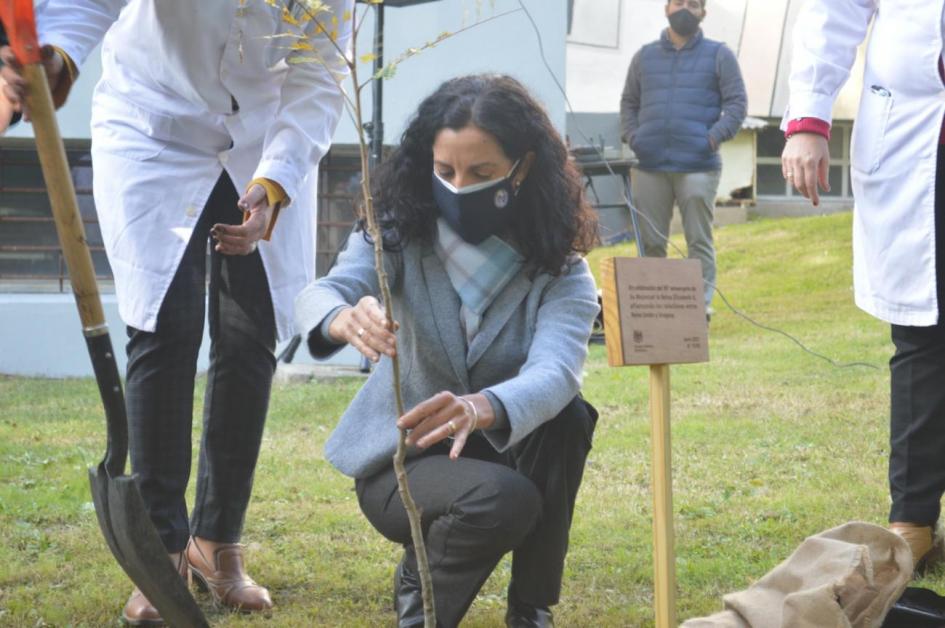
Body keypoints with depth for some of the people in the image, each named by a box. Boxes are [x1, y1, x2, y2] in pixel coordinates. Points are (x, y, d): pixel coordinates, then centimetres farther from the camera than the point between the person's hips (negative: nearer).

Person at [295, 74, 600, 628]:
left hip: (502, 455, 2)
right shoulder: (400, 234, -14)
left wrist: (480, 410, -58)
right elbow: (320, 295, -32)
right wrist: (344, 319, -58)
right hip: (400, 459, -2)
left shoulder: (561, 272, -16)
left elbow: (554, 374, -35)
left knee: (567, 417, -30)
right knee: (501, 499, -33)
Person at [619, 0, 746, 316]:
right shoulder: (645, 56, 19)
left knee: (699, 240, -4)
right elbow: (628, 102, 21)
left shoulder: (719, 55, 9)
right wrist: (631, 136, 3)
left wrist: (715, 137, -10)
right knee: (649, 241, 3)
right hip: (649, 165, 3)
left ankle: (703, 300, -3)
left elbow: (737, 102, 4)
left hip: (698, 166, -3)